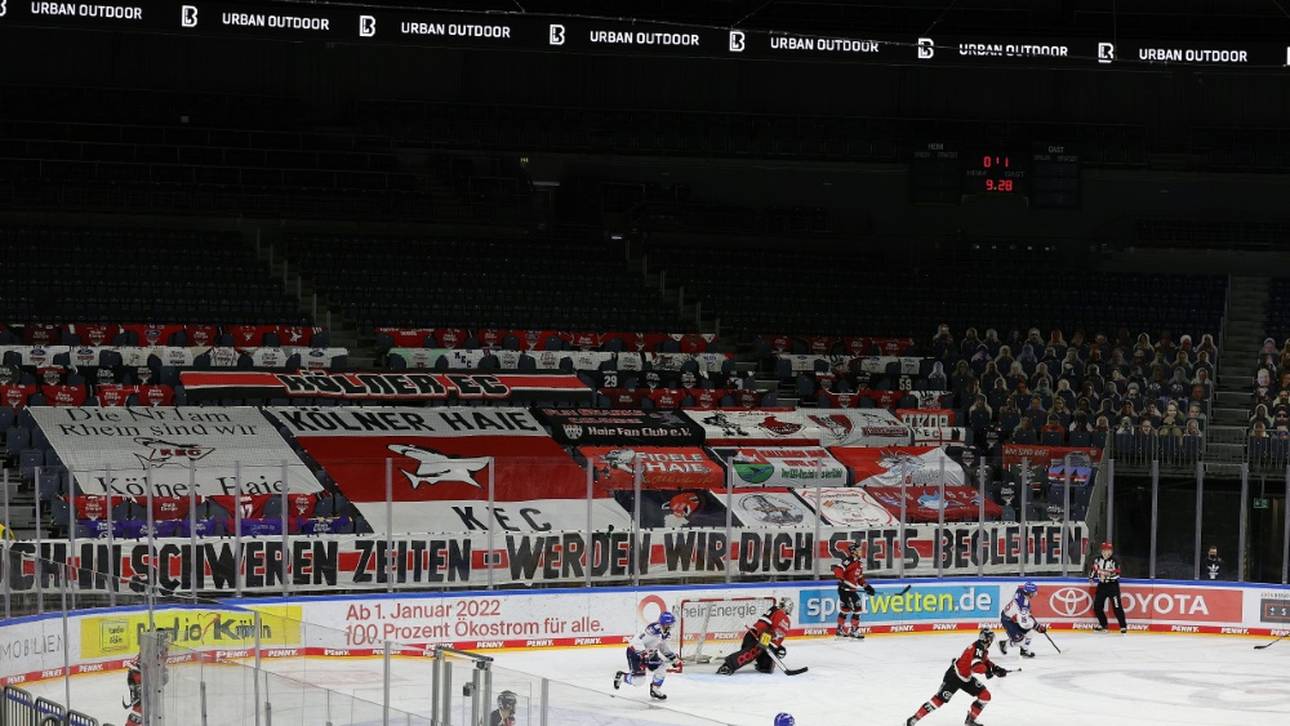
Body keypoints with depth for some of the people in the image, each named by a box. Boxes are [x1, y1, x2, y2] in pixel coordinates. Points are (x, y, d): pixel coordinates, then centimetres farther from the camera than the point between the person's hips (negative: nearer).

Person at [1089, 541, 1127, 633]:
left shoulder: (1114, 561, -9)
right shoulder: (1098, 560, 7)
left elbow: (1116, 574, -15)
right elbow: (1094, 570, 22)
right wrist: (1092, 576, 8)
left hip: (1112, 585, -6)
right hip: (1101, 585, 6)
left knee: (1117, 606, -10)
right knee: (1097, 606, 5)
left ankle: (1123, 626, -7)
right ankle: (1103, 624, 22)